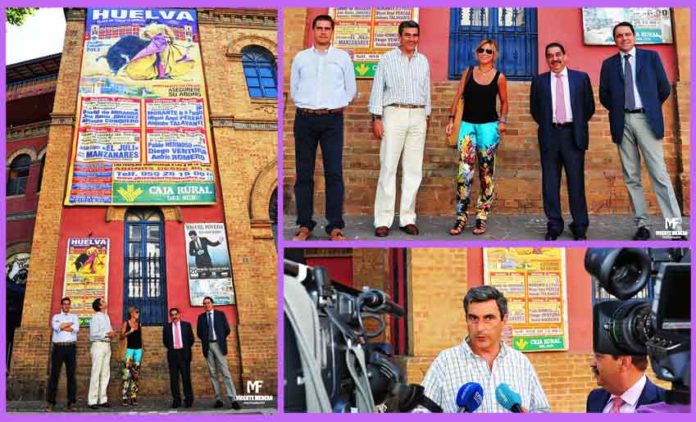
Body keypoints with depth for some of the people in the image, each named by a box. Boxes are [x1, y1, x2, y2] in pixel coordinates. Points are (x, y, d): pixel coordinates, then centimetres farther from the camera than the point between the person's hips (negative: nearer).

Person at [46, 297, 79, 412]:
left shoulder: (74, 317, 17)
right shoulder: (56, 317, 17)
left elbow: (76, 328, -4)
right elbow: (56, 327, -6)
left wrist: (62, 326, -3)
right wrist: (69, 324, -1)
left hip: (70, 347, 0)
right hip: (58, 347, 0)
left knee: (71, 374, -3)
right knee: (54, 374, -5)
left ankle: (71, 403, -4)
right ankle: (51, 402, -4)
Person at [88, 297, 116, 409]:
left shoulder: (106, 316, 15)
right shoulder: (96, 317, -9)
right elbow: (93, 334, -16)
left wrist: (112, 333, 2)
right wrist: (107, 334, -17)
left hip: (107, 345, 8)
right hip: (99, 345, -8)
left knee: (105, 373, 10)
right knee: (96, 373, -7)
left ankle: (102, 399, 16)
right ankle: (92, 400, -4)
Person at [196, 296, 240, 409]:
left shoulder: (220, 314, 7)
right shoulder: (201, 317, 12)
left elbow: (227, 329, 6)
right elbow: (199, 333, 10)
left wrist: (221, 339, 8)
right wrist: (205, 340, 4)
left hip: (218, 345, -2)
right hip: (207, 346, 2)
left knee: (225, 372, -8)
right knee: (213, 374, 2)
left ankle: (233, 399, -12)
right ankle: (218, 399, 4)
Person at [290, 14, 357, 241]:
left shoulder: (342, 57, 9)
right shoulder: (301, 57, 11)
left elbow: (350, 90, 12)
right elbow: (293, 89, 15)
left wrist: (334, 106, 7)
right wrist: (306, 106, 6)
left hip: (332, 120, -1)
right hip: (305, 119, 1)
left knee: (334, 173, -6)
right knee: (304, 173, 1)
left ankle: (335, 227, -4)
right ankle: (305, 226, 7)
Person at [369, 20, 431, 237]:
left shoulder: (423, 61, 13)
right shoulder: (387, 59, 1)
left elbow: (426, 91, 18)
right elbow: (377, 89, -1)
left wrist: (427, 117, 15)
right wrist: (376, 119, -8)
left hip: (418, 117, 4)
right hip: (394, 114, -4)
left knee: (413, 169, 3)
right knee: (388, 167, -6)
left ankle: (407, 218, 9)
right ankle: (383, 220, -4)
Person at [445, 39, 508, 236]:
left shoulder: (499, 77, 2)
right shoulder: (468, 72, 6)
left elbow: (504, 102, 12)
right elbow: (458, 96, 7)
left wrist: (502, 120, -2)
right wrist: (451, 119, 1)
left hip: (489, 127, -1)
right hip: (468, 125, 1)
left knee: (486, 173, 4)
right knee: (464, 172, -6)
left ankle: (482, 218, 11)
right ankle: (461, 216, -2)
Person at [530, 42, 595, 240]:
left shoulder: (581, 78, 7)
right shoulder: (539, 81, 8)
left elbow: (589, 106, 11)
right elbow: (534, 109, 14)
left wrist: (578, 126, 8)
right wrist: (546, 126, 9)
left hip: (573, 135, -1)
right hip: (549, 135, 1)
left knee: (576, 182, 0)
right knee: (550, 183, 1)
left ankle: (580, 228, 7)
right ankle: (554, 226, 8)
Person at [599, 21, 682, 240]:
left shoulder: (651, 57, 7)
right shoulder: (608, 64, 10)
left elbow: (664, 87, 9)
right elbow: (604, 95, 12)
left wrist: (651, 107, 13)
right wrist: (617, 110, 8)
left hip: (646, 119, -2)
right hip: (622, 122, 2)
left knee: (659, 173, -7)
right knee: (631, 177, 3)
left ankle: (675, 225, -7)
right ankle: (642, 224, 7)